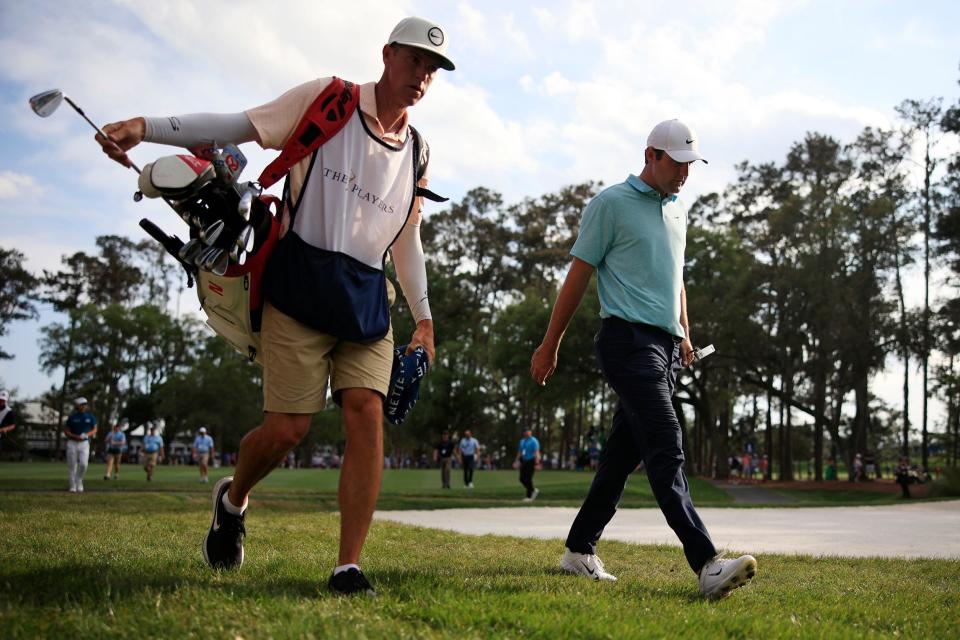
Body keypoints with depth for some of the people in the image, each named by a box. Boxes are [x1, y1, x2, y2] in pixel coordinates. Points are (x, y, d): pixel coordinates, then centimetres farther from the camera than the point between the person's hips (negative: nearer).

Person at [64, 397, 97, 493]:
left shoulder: (90, 416, 3)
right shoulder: (72, 417, -2)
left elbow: (94, 430, 10)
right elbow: (66, 431, 2)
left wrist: (87, 435, -11)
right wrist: (76, 436, -15)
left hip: (84, 443, 1)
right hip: (72, 443, -1)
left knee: (83, 464, -14)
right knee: (72, 466, 2)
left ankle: (79, 481, 10)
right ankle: (73, 486, 12)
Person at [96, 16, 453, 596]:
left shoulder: (416, 151, 13)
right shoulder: (326, 100, -1)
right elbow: (240, 125, 0)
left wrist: (424, 319, 20)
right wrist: (146, 127, -10)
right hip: (298, 290, -4)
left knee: (367, 413, -13)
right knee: (288, 428, -8)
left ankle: (348, 567, -6)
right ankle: (233, 499, 27)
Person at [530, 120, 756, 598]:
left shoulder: (678, 211, 20)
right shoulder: (611, 203, -2)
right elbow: (578, 275, -2)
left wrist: (684, 335, 23)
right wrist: (550, 345, -2)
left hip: (666, 347, 8)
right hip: (628, 339, -8)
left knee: (623, 454, 9)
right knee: (665, 448, -18)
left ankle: (579, 551, 19)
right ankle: (707, 566, -26)